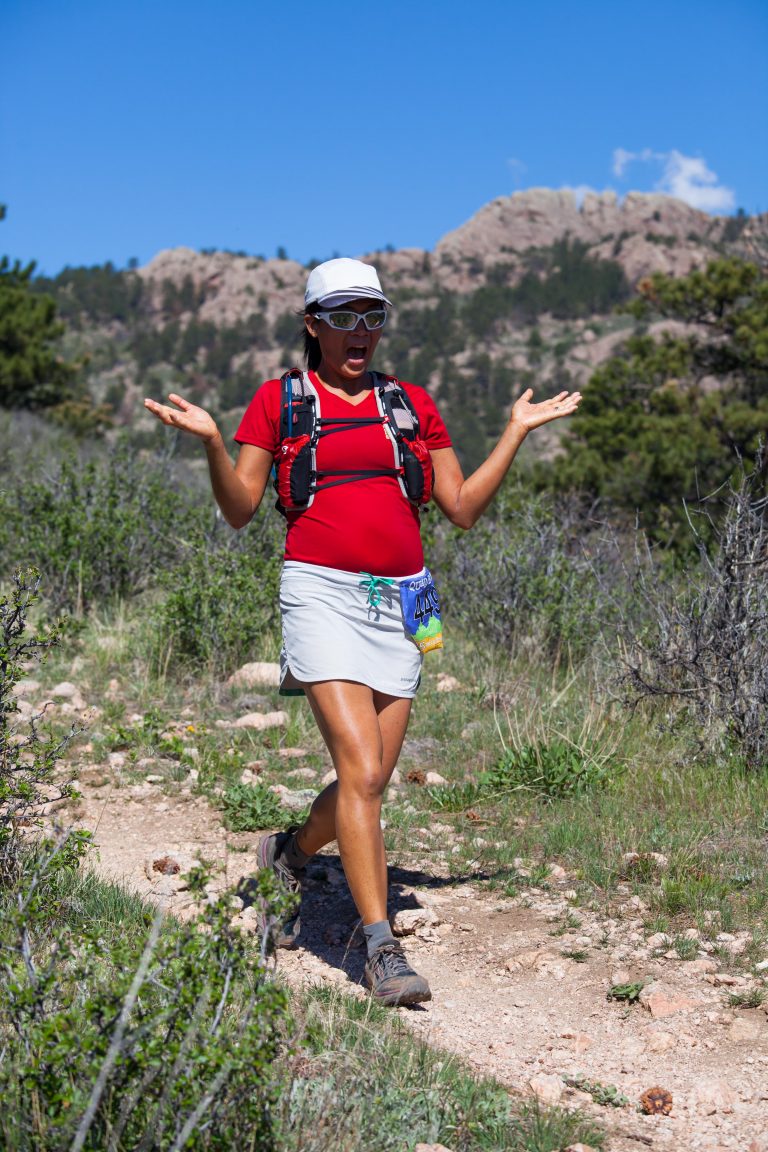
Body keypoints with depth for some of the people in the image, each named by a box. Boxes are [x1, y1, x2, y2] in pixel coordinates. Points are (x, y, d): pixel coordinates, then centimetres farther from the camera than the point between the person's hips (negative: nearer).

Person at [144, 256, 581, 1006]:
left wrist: (519, 430, 11)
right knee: (361, 772, -16)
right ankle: (381, 950, -8)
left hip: (397, 603, 4)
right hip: (322, 592, -4)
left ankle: (288, 854, 36)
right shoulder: (279, 399, 6)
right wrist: (210, 442, -12)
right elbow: (240, 510, 4)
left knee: (372, 782, 6)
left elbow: (462, 509, 13)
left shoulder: (412, 404, 15)